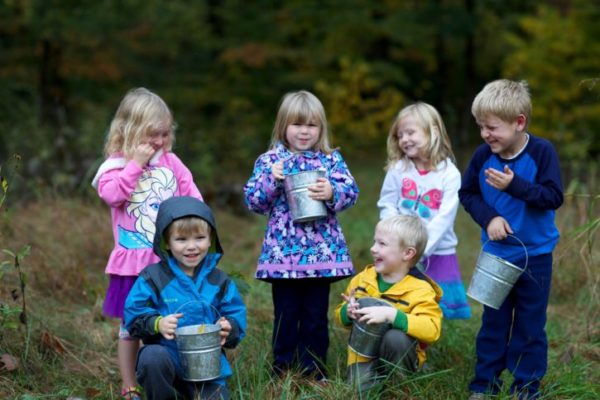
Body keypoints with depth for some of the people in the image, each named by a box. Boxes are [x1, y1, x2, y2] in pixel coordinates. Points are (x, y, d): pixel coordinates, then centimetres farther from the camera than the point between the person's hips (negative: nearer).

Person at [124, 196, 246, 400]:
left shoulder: (219, 281, 7)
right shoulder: (153, 278, -2)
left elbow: (236, 316, 7)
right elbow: (134, 313, -6)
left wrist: (229, 328, -16)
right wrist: (157, 324, -23)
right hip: (167, 355, -2)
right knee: (152, 357, -35)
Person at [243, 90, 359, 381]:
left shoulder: (331, 159, 7)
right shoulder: (270, 160, 4)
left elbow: (351, 191, -3)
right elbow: (252, 201, 0)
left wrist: (332, 192, -23)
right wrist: (270, 180, -16)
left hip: (321, 251, 1)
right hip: (283, 252, -1)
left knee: (316, 315, 7)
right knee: (285, 315, 5)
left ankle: (314, 372, 18)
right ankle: (282, 373, 16)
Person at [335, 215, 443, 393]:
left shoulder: (420, 290, -13)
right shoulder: (363, 279, 3)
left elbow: (432, 329, -29)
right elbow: (341, 314, 15)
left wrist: (391, 315, -37)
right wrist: (348, 312, -11)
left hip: (397, 357, -3)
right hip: (364, 354, 3)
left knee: (395, 337, -34)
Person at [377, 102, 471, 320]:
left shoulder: (449, 174, -8)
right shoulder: (398, 169, -2)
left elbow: (444, 218, -12)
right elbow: (387, 207, -1)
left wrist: (420, 249, -19)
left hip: (437, 254, -1)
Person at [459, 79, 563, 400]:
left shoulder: (542, 152, -16)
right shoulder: (483, 155, -9)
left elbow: (553, 197, -20)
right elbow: (467, 193, 1)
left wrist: (515, 185, -30)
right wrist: (488, 217, -16)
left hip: (535, 256, -2)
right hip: (496, 254, 3)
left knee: (530, 324, 7)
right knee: (493, 321, 13)